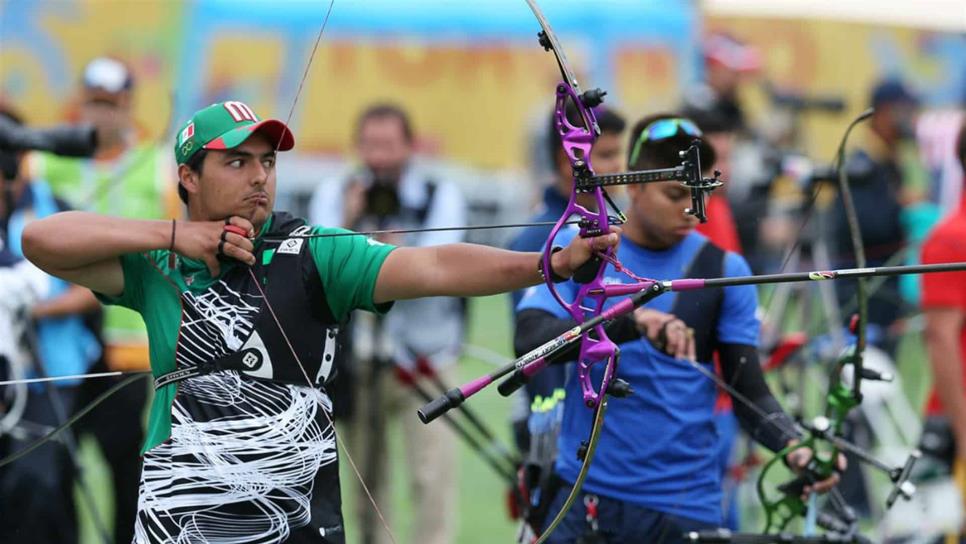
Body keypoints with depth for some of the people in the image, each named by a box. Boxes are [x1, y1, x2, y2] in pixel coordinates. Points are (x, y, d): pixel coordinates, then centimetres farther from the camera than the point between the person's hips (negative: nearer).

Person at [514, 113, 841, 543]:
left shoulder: (723, 270, 4)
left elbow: (750, 392, 4)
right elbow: (529, 341, -13)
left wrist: (794, 448, -18)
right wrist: (632, 323, -28)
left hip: (687, 506, 1)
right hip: (587, 496, -1)